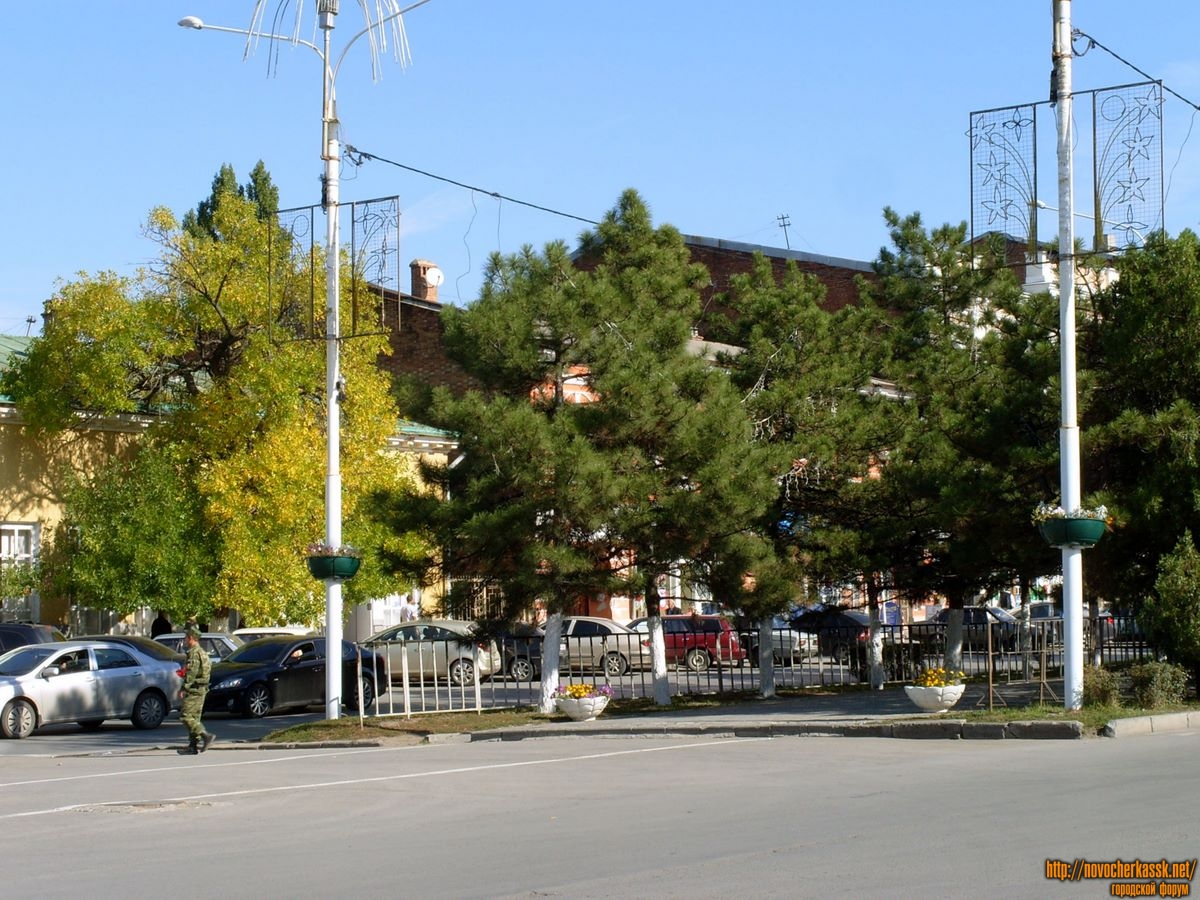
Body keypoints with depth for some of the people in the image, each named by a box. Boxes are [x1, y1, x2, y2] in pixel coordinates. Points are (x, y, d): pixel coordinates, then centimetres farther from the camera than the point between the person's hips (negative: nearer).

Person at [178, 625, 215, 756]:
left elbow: (192, 673, -21)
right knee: (194, 717, 9)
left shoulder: (194, 653, -13)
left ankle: (206, 735, -17)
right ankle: (193, 746, 8)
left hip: (194, 690, -10)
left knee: (186, 716, -11)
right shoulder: (201, 652, 19)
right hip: (201, 690, 10)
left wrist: (184, 688, -21)